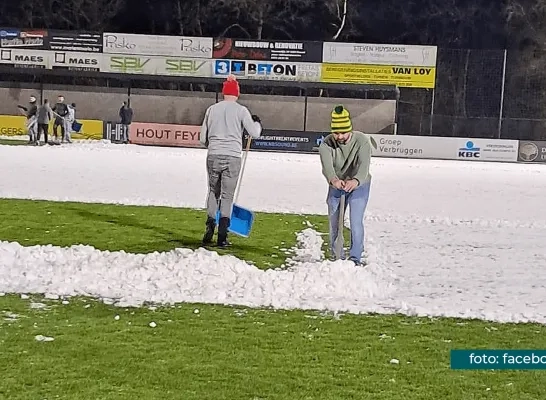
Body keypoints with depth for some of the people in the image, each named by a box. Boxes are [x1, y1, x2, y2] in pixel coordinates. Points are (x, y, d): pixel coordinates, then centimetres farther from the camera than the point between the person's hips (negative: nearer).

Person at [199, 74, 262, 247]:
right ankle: (222, 236, 1)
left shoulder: (212, 109, 7)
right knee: (227, 195, 3)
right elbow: (254, 133, -1)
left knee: (213, 191, 18)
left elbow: (202, 138, 10)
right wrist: (257, 122, 20)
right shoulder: (241, 110, -1)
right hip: (232, 157, -2)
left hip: (213, 156, 2)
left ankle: (209, 228, 7)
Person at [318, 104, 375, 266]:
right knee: (334, 222, 11)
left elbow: (364, 164, -40)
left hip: (358, 186, -3)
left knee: (356, 221, -13)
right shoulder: (327, 143, -19)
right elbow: (326, 165, -37)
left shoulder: (362, 141, -24)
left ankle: (355, 257, -3)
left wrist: (356, 180, -61)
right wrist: (333, 179, -60)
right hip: (335, 186, 3)